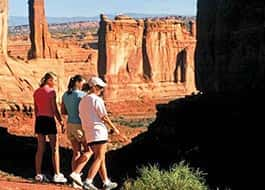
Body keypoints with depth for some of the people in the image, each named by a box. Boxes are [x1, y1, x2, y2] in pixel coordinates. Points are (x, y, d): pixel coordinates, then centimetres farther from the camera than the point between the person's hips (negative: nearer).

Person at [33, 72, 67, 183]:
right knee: (55, 148, 0)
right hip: (49, 120, -7)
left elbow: (35, 110, 13)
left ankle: (38, 174, 10)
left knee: (40, 148, 10)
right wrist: (61, 123, -8)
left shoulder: (36, 92, 9)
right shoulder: (51, 91, -10)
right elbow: (55, 109, -13)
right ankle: (57, 175, 0)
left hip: (39, 120, 7)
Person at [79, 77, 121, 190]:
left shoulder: (82, 101, 12)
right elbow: (104, 117, -10)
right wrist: (114, 128, 1)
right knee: (99, 158, -7)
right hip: (99, 131, -8)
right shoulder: (97, 99, -10)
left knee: (100, 158, 15)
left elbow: (81, 117, 13)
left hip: (88, 134, 8)